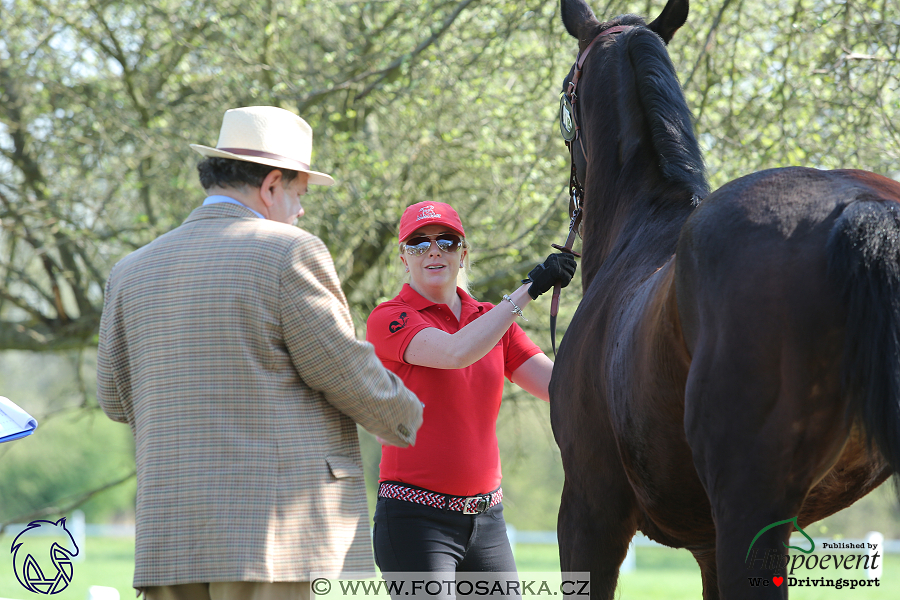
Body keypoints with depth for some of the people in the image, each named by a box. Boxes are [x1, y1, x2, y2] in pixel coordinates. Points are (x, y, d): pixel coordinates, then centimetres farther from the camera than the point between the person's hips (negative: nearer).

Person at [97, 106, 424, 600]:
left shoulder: (133, 271, 13)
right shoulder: (288, 253, -4)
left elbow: (118, 399, 19)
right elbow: (348, 374, -3)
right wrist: (405, 418, 17)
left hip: (171, 540, 6)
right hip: (277, 537, -6)